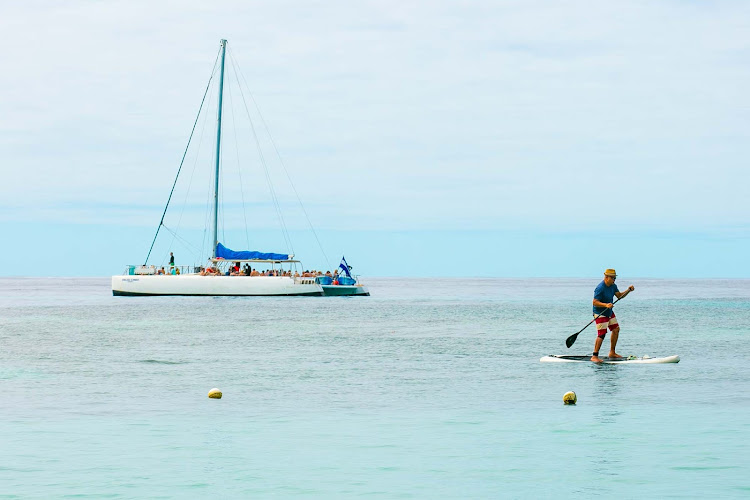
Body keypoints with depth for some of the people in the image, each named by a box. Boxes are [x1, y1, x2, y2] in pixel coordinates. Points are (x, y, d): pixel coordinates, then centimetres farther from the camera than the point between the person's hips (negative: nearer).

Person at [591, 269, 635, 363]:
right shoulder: (600, 288, -23)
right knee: (602, 334, -15)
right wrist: (606, 305, -39)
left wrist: (628, 290, -5)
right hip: (600, 314, -9)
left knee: (616, 329, 13)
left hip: (609, 312, 9)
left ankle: (612, 353, 25)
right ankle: (594, 356, -13)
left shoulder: (613, 286, 4)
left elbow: (619, 295, 10)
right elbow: (595, 302, -26)